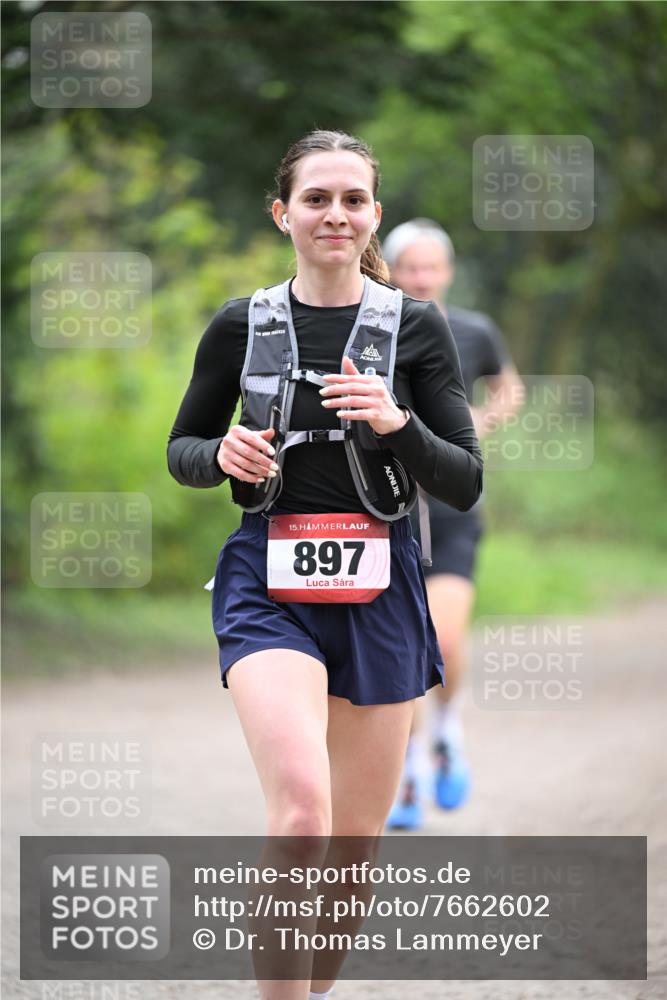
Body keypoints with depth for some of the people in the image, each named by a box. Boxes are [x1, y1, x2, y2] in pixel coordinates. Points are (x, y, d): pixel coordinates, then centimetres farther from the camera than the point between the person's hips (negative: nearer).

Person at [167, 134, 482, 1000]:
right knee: (302, 808, -26)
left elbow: (466, 485, 0)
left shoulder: (417, 326, 1)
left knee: (356, 841, 9)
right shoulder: (241, 326, 2)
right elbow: (181, 450, 13)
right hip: (269, 584, -2)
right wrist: (223, 454, -10)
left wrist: (396, 423, -18)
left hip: (380, 589, 2)